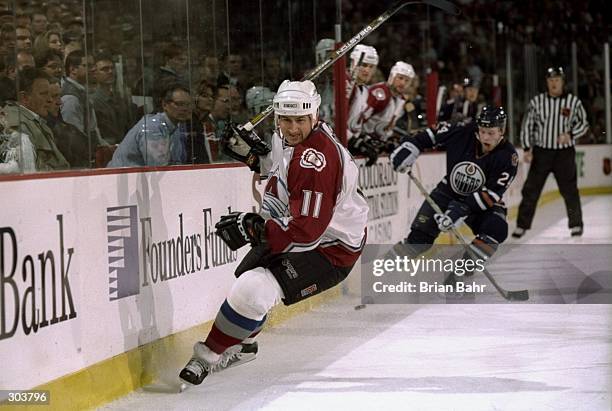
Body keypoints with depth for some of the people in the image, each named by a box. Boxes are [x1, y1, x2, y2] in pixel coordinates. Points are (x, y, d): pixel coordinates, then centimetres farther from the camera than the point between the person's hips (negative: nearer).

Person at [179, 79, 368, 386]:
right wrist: (257, 151, 3)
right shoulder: (288, 137, -4)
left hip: (328, 249, -11)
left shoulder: (316, 160, -33)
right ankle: (242, 345, 53)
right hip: (294, 228, 11)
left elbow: (306, 231, -35)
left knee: (252, 289, -24)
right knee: (247, 275, 28)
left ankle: (208, 356, -4)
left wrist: (254, 229, -35)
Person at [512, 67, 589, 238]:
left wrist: (570, 135, -13)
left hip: (564, 152, -1)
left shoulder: (573, 101, 0)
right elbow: (527, 125, 4)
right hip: (541, 152, 1)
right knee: (531, 189, -1)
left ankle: (576, 224, 15)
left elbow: (583, 124, 6)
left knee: (569, 190, 1)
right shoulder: (537, 101, 1)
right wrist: (527, 149, -5)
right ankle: (522, 225, 5)